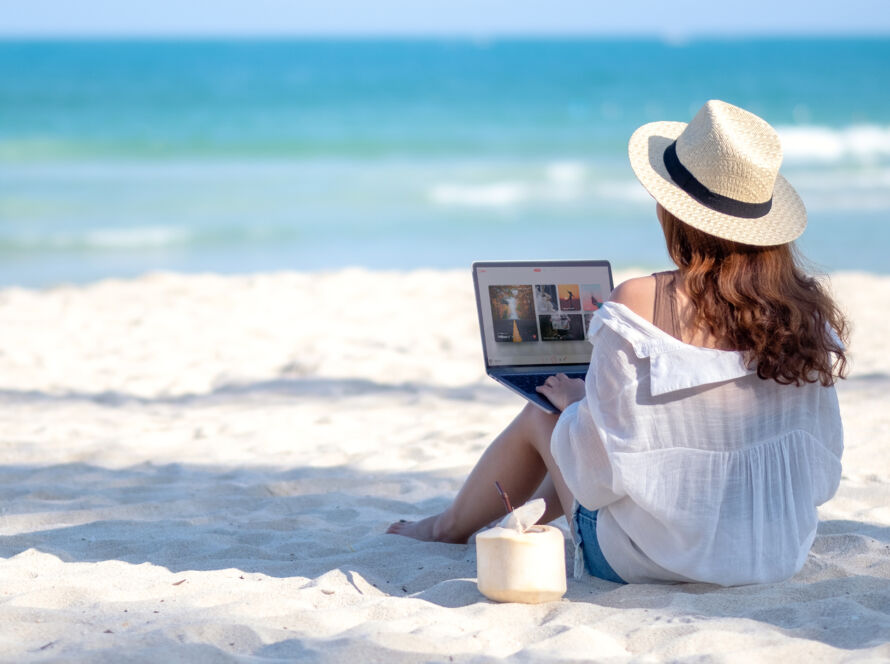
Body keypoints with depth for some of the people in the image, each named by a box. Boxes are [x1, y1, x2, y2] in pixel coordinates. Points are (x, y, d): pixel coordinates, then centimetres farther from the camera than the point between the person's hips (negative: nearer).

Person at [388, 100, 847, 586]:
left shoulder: (639, 306, -22)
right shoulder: (809, 313, -9)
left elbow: (599, 470, -17)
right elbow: (822, 475, 1)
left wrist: (574, 402, 6)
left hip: (650, 562, -5)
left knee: (540, 416, 24)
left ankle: (450, 526, 52)